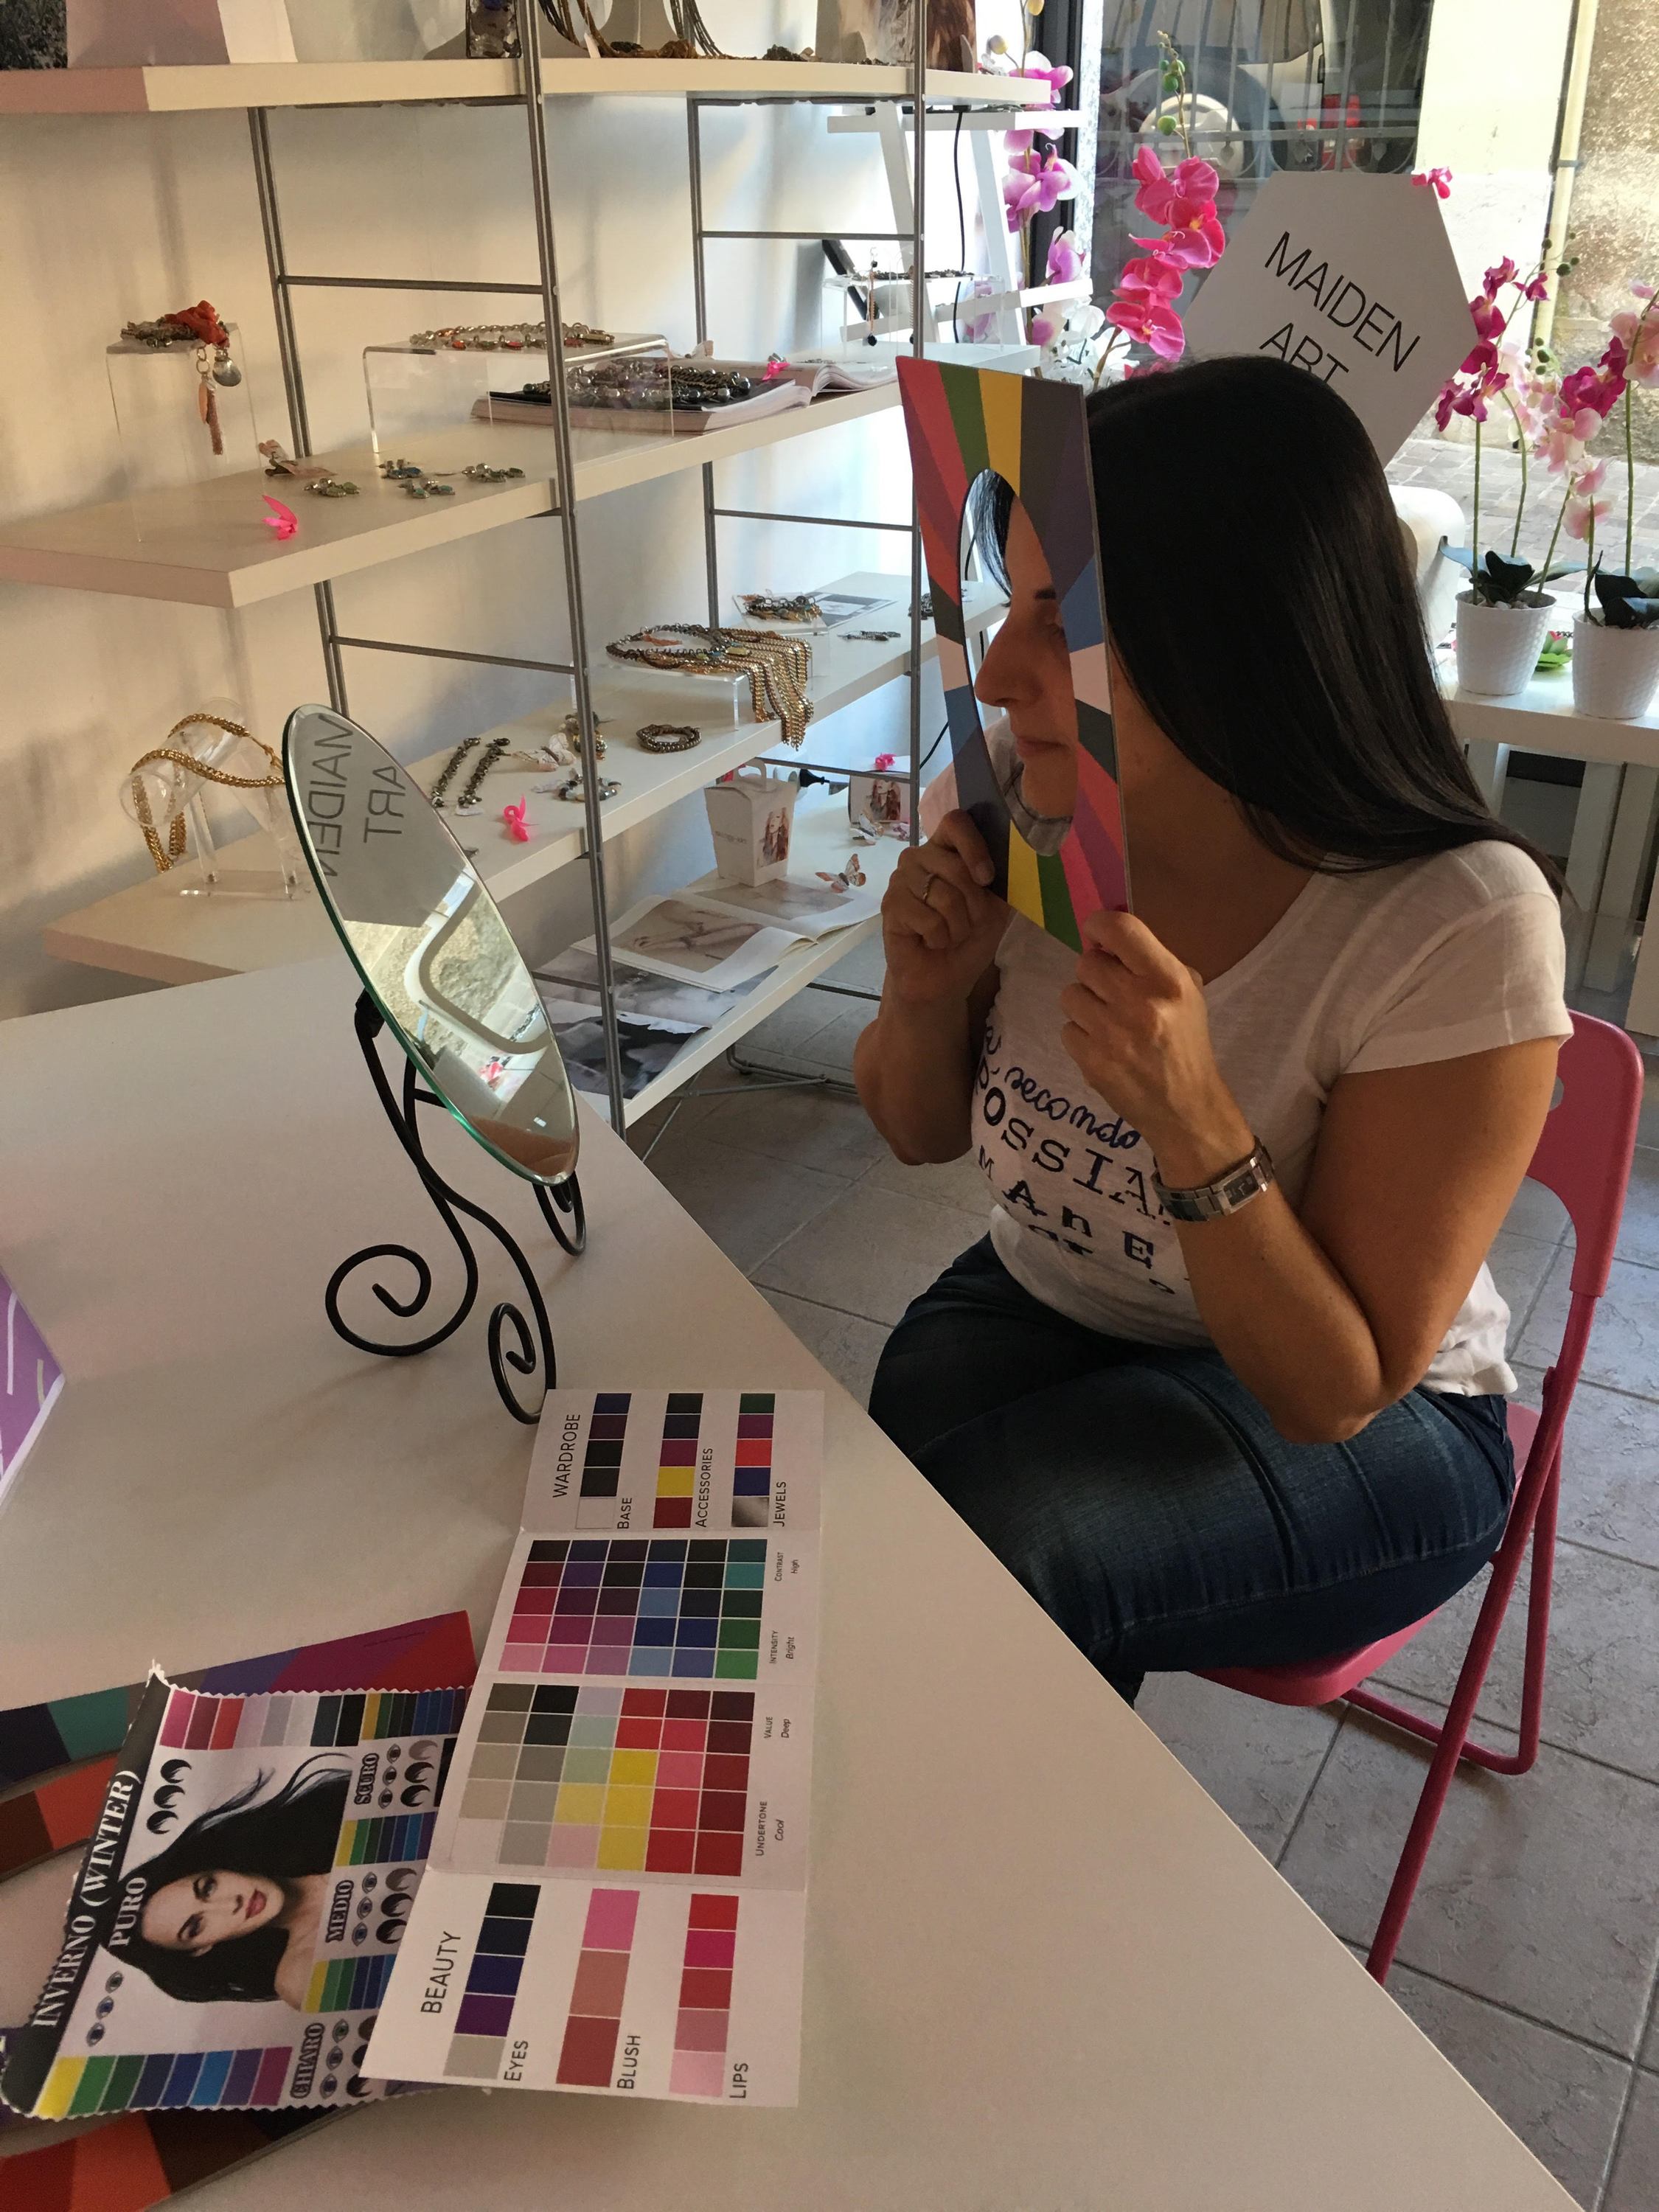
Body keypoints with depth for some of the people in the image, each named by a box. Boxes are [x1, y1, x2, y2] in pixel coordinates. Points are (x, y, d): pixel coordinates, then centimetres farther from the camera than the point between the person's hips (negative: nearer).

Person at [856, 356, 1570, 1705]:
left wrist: (1193, 1120, -37)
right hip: (1045, 1305, 4)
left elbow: (1335, 1392, -21)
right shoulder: (1015, 808, -13)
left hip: (1368, 1435, -3)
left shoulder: (1459, 929, -27)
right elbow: (922, 1132, 3)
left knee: (967, 1549, -28)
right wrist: (928, 996, -20)